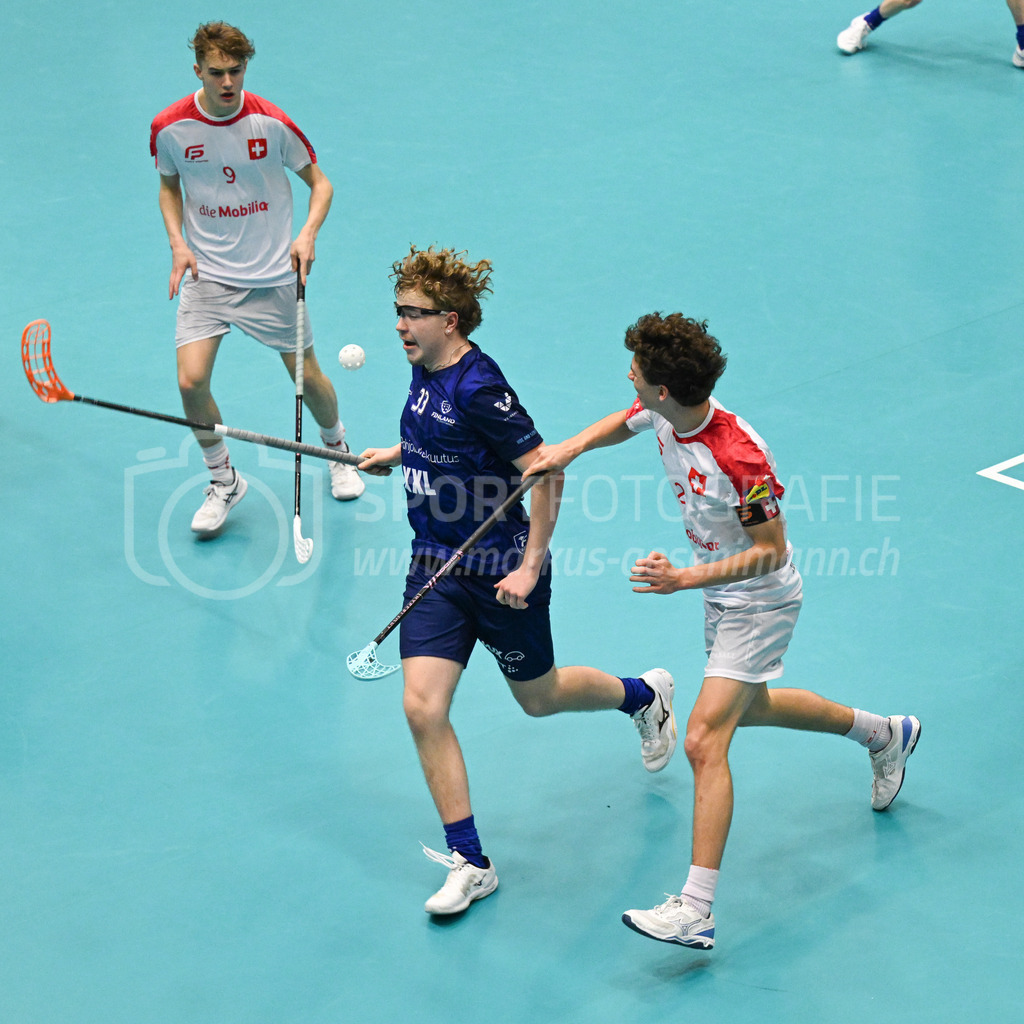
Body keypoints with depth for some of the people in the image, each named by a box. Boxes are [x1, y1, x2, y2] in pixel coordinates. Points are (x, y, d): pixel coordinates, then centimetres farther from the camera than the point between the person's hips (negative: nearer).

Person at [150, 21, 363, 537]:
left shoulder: (272, 123, -14)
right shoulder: (169, 128, -9)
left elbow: (320, 183, -1)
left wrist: (307, 233, -19)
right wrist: (178, 243, -5)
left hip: (271, 275, -1)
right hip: (205, 275, 1)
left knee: (308, 378, 8)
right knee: (191, 382, -13)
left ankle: (337, 451, 40)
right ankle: (223, 480, 11)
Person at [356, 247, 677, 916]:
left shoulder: (478, 388, -24)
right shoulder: (426, 371, 2)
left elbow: (545, 474, -23)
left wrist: (530, 567, -22)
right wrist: (397, 455, 18)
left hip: (500, 572, -7)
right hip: (437, 568, 7)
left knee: (538, 696, 15)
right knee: (423, 706, -7)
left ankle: (646, 696, 47)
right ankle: (469, 861, 3)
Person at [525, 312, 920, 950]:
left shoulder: (739, 459, -36)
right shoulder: (661, 413, -13)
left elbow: (771, 552, -27)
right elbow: (625, 422, 12)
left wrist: (684, 579, -35)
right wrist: (573, 446, -7)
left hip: (760, 603, -10)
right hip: (722, 595, 10)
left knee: (705, 741, -18)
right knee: (750, 707, 30)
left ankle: (696, 911, -19)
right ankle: (883, 734, 52)